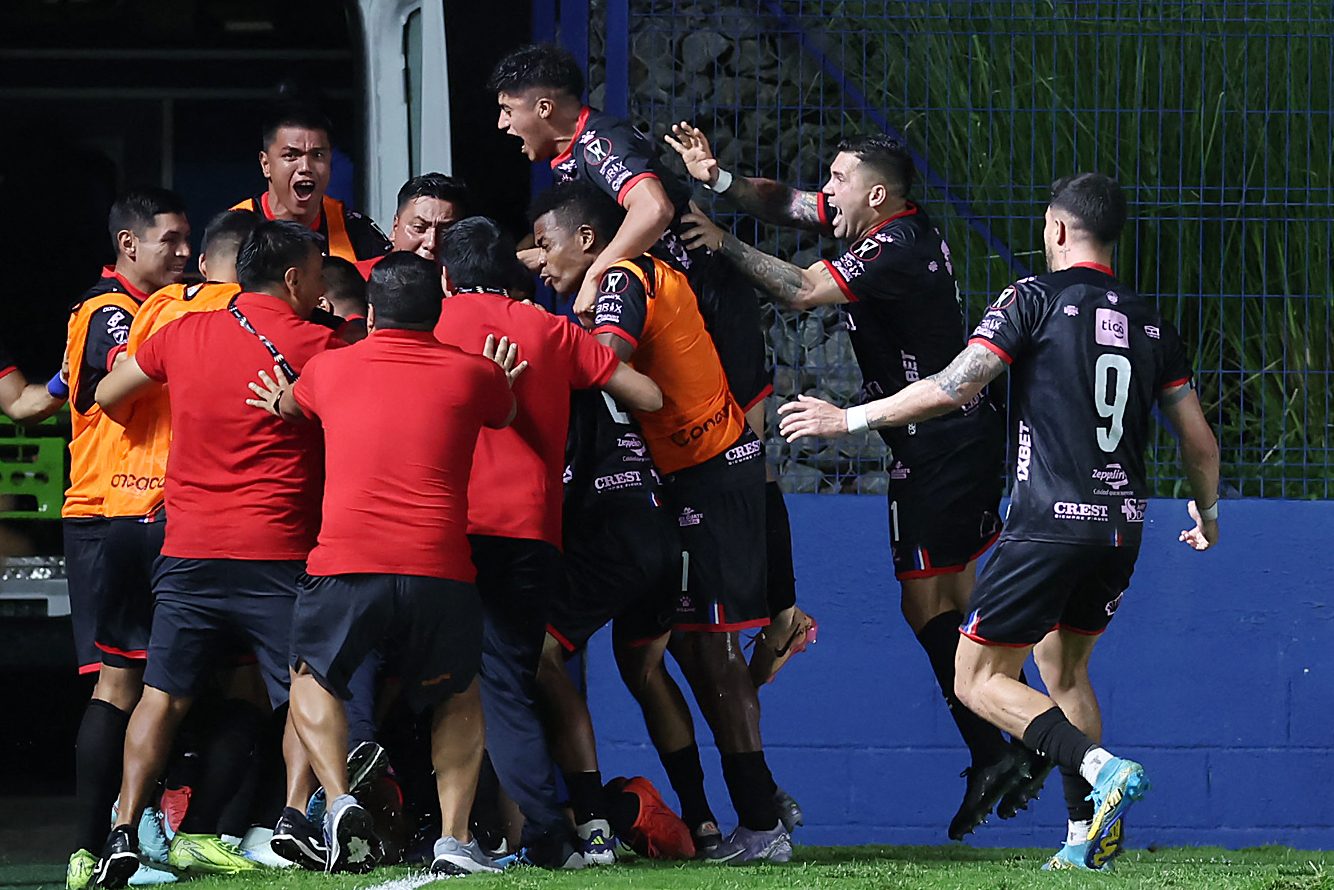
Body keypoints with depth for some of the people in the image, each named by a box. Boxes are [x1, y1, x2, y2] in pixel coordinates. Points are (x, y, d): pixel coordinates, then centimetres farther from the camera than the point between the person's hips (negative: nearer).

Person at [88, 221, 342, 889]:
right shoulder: (315, 344, -5)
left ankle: (123, 832, -1)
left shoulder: (183, 335, 6)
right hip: (276, 555, -3)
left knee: (163, 695, 8)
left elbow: (106, 396, 17)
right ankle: (296, 815, -6)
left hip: (188, 551, 3)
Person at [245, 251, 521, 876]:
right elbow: (509, 416, 32)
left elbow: (289, 404, 37)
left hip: (345, 565, -1)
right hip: (440, 568, 1)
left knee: (312, 677, 24)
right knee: (458, 696, 24)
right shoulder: (471, 376, 9)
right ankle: (455, 840, 12)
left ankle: (340, 802, 0)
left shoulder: (328, 369, 13)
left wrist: (279, 401, 58)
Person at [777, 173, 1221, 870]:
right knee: (1062, 664, 23)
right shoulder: (1151, 322, 11)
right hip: (1123, 525, 6)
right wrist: (1207, 513, 34)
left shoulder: (1035, 298, -5)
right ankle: (1086, 837, 14)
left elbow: (952, 389, -12)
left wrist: (849, 419, -1)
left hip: (1049, 523, -6)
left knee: (980, 679, 0)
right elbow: (1199, 441, 14)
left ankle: (1099, 769, -21)